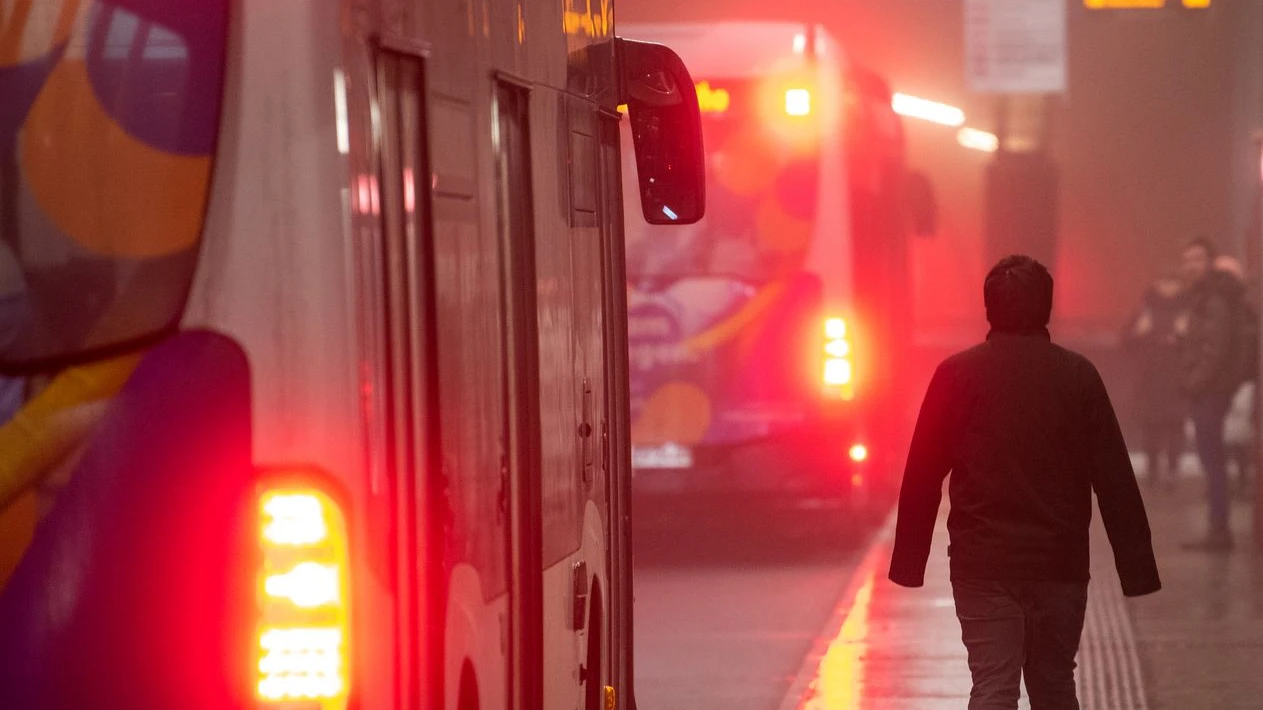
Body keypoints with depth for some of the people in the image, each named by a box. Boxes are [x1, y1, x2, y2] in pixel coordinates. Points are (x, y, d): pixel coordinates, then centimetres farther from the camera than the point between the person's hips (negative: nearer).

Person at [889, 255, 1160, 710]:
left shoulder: (956, 375, -2)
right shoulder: (1078, 377, -1)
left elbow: (922, 477, -1)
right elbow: (1115, 480, -2)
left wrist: (910, 562, 6)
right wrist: (1136, 567, 2)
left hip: (982, 565, -1)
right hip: (1060, 567, 1)